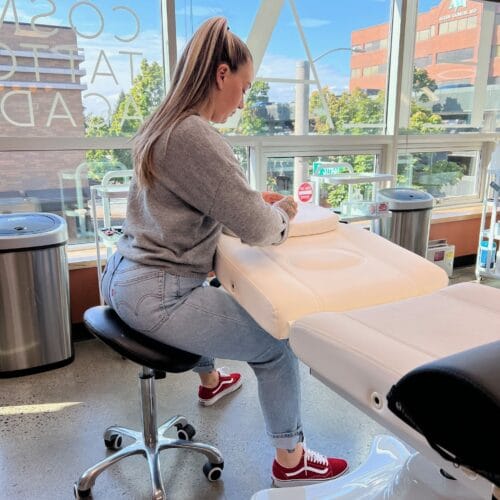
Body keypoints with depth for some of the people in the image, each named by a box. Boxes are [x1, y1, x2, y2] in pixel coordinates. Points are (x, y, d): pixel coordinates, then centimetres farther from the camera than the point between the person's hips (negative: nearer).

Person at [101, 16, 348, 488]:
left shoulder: (162, 125, 9)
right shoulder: (195, 136, -22)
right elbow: (256, 228, -22)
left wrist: (259, 204, 8)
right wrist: (280, 212, 1)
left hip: (124, 276, 10)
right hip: (155, 298, -10)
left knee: (213, 297, 37)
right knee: (277, 344, 1)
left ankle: (210, 380, 58)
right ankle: (291, 461, 19)